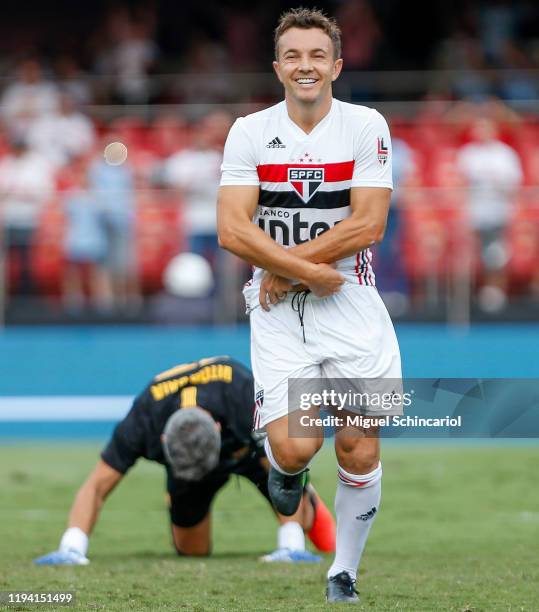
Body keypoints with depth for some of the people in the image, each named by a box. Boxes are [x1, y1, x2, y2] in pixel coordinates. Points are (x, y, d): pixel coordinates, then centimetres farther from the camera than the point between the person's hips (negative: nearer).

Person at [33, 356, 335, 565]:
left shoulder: (247, 400, -47)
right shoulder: (143, 420, -42)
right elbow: (96, 488, -35)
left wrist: (291, 546, -49)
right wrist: (72, 548, -49)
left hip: (251, 447, 0)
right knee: (191, 551, -1)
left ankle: (309, 503, 19)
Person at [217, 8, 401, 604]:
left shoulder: (367, 126, -2)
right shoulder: (250, 131, 0)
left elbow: (368, 225, -10)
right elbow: (232, 229, -9)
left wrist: (284, 265, -13)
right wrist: (311, 272, -15)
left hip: (351, 306, 0)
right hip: (279, 311, 0)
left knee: (359, 453, -1)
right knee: (295, 446, -16)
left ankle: (344, 573, 20)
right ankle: (283, 466, 22)